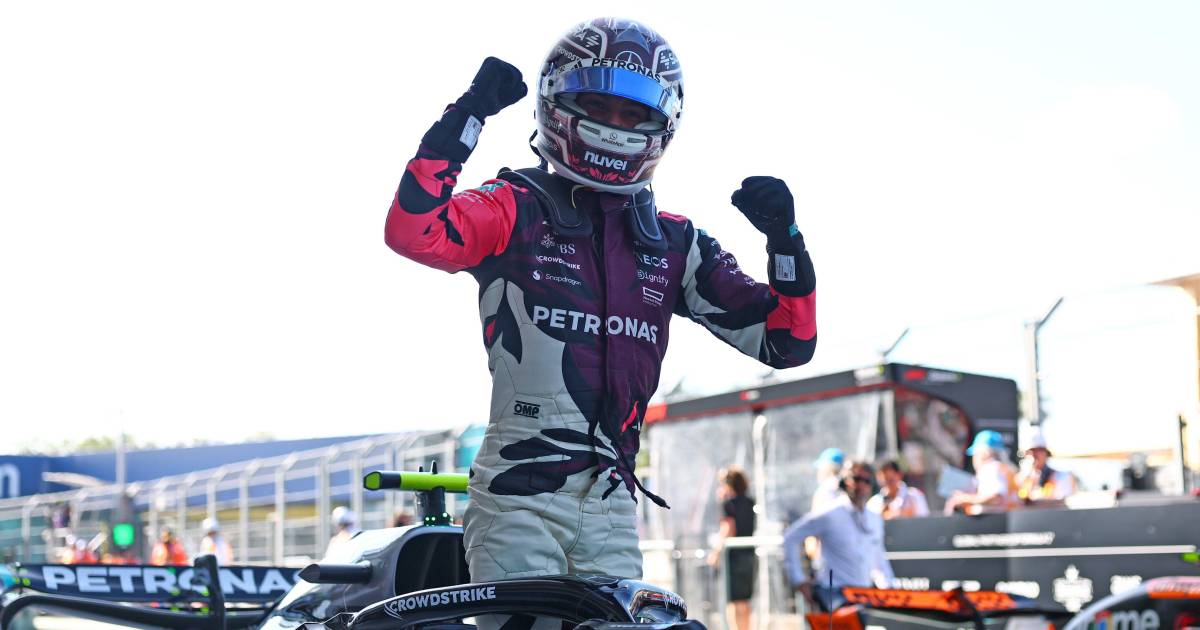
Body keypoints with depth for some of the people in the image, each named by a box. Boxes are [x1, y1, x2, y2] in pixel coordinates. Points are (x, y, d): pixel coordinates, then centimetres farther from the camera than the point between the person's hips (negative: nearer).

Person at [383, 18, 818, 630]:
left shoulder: (673, 243, 12)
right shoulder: (516, 208, 1)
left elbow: (786, 343, 12)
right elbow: (412, 232, -20)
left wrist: (785, 239, -3)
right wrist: (468, 115, -20)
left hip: (611, 509, 4)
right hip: (517, 502, -4)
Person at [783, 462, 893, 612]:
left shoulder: (876, 520, 15)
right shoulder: (828, 516, -3)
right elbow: (790, 538, 0)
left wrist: (890, 587, 13)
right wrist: (799, 580, -2)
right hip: (834, 593, -6)